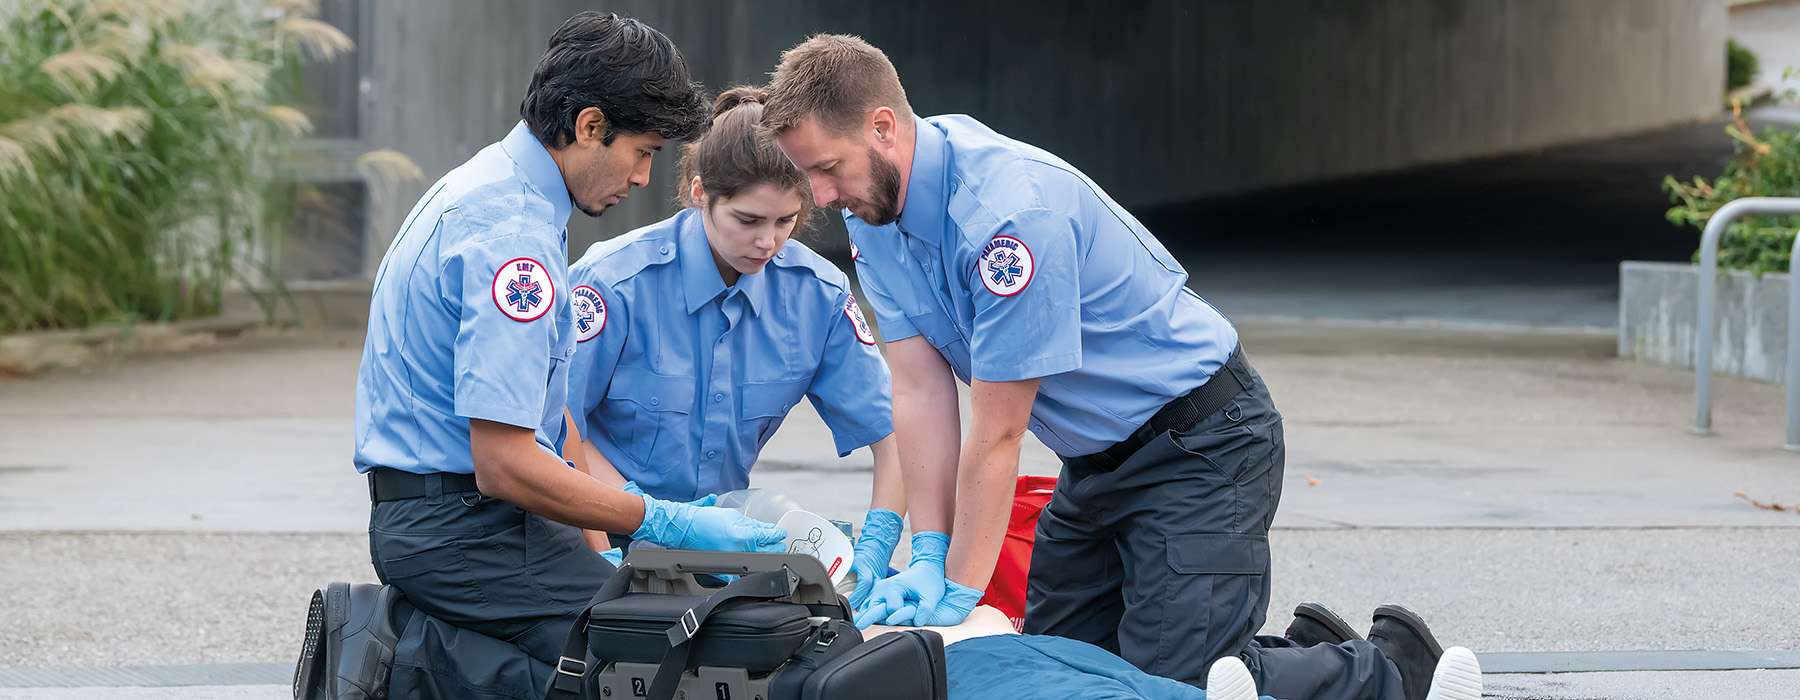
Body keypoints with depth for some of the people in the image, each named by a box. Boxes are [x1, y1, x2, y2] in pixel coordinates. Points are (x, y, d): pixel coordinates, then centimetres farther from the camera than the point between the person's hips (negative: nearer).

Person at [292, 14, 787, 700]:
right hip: (463, 523, -10)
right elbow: (503, 463, -23)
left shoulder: (484, 183, 14)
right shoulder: (512, 233, -19)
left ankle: (384, 632, 1)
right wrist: (665, 523, -17)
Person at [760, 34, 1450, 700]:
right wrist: (927, 558, -13)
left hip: (1200, 442, -9)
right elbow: (920, 391, -5)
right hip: (1096, 459, 9)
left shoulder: (1008, 211, -30)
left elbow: (998, 434, -24)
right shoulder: (872, 208, -3)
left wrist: (960, 590, -19)